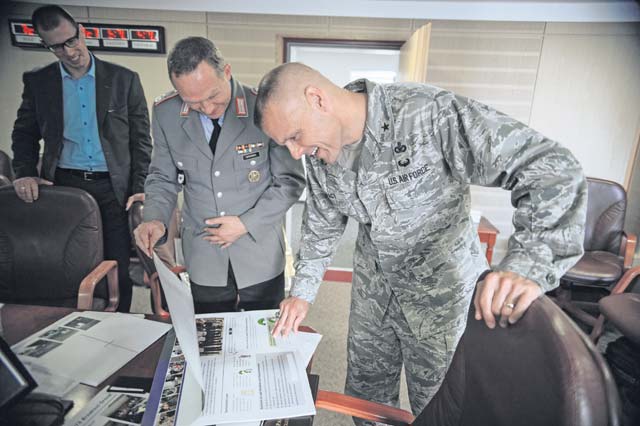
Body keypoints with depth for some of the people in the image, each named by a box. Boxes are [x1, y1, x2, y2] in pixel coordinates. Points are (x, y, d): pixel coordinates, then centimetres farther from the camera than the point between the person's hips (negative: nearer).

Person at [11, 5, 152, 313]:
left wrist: (140, 188, -6)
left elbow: (140, 139, 3)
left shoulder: (124, 79, 4)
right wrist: (24, 172, -3)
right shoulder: (37, 82, 10)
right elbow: (25, 133, 16)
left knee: (119, 270, -1)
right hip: (64, 186, 2)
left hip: (114, 187, -1)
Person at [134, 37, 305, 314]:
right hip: (203, 259, 3)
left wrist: (246, 224, -15)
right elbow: (163, 177, 7)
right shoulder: (166, 114, -5)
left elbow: (290, 181, -9)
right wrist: (155, 218, -12)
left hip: (260, 256, -2)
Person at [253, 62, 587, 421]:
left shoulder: (429, 114, -29)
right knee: (365, 392, 22)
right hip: (374, 282, 5)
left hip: (441, 286, -4)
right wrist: (303, 292, 5)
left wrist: (527, 265, -44)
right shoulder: (320, 153, -9)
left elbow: (552, 166, -29)